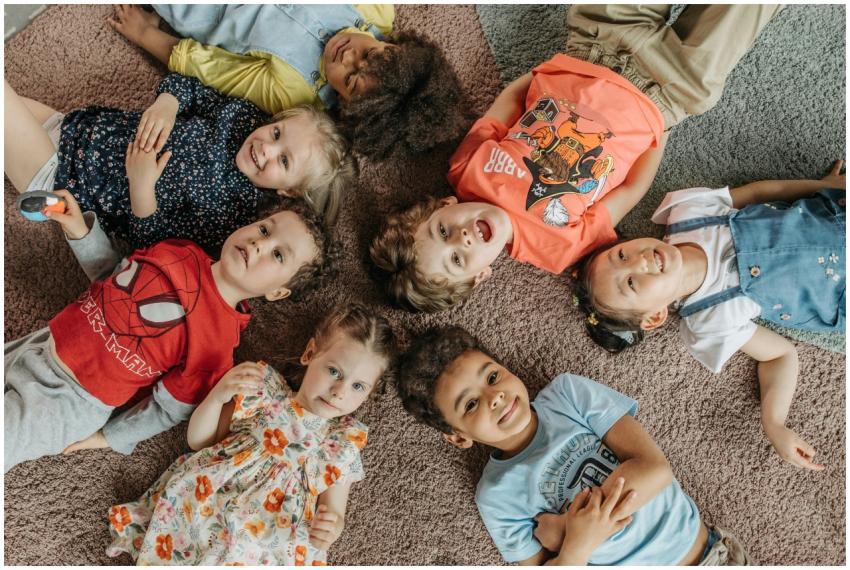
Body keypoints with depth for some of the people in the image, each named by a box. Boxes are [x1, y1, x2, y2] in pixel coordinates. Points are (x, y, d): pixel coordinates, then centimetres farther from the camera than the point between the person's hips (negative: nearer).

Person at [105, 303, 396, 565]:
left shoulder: (345, 444, 5)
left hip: (268, 547, 0)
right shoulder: (266, 391, 5)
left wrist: (331, 529, -16)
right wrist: (218, 395, -10)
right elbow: (198, 440, 9)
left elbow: (334, 512, 8)